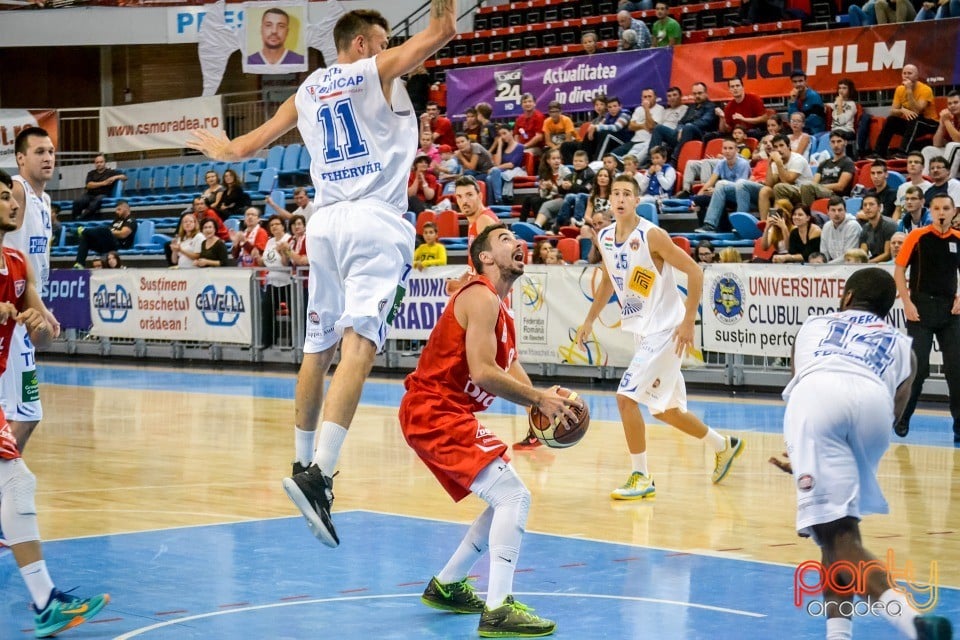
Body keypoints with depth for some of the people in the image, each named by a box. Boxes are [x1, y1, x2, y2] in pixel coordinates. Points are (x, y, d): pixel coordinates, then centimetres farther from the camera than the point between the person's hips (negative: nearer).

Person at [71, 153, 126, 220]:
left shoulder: (111, 172, 14)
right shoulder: (91, 173, 19)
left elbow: (124, 177, 8)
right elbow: (89, 185, 3)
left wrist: (115, 177, -11)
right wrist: (103, 183, -6)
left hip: (103, 195, -2)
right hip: (90, 194, 2)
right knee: (77, 202, -30)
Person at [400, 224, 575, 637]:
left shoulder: (500, 310, 19)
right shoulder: (481, 298, -13)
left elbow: (513, 376, 14)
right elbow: (482, 372, -24)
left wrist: (545, 400, -6)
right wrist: (540, 399, -18)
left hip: (444, 416, 10)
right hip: (434, 414, -10)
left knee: (507, 501, 19)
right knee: (513, 497, -17)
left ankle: (446, 587, 28)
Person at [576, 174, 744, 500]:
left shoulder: (652, 235, -18)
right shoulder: (604, 238, 3)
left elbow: (694, 272, -17)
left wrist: (688, 322, -19)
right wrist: (589, 320, 16)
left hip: (664, 329, -8)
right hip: (642, 330, 8)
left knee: (626, 397, -17)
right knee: (664, 409, 17)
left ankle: (641, 478, -6)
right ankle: (724, 446, 38)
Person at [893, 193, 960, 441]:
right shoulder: (918, 236, -4)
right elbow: (899, 269, -3)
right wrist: (907, 302, -11)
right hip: (921, 308, -3)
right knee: (917, 366, -1)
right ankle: (902, 419, 15)